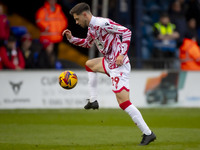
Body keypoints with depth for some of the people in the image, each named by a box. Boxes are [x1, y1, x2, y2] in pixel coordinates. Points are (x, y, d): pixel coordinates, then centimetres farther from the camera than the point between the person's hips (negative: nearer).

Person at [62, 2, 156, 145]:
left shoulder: (102, 23, -18)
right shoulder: (91, 28, 12)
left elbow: (126, 32, -20)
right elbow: (87, 43, 33)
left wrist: (122, 54, -27)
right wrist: (71, 38, 19)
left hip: (119, 66, -10)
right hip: (109, 63, 10)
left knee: (124, 102, -14)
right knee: (89, 64, 31)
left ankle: (148, 133, -13)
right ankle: (93, 101, 29)